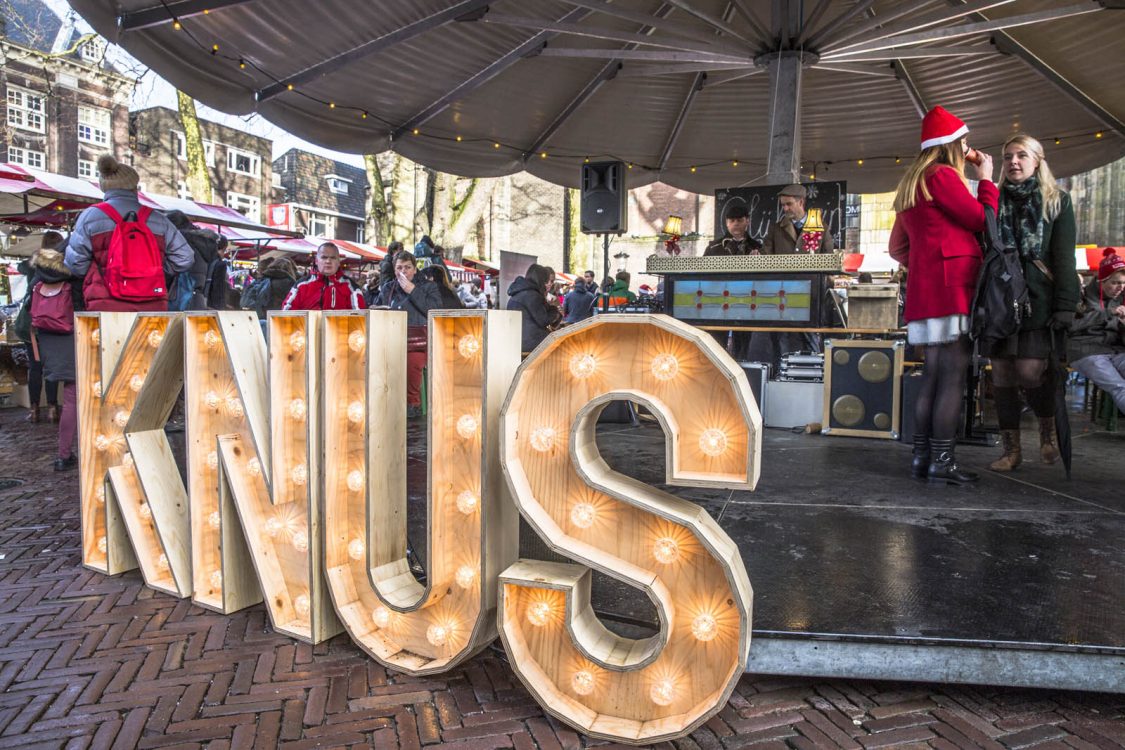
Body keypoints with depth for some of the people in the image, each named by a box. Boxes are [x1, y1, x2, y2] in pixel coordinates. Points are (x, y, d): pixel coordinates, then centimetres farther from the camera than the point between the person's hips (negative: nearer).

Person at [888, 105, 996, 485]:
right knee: (953, 375, -9)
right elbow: (983, 219, -4)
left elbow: (897, 247, 26)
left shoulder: (911, 184, 23)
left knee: (933, 375, 8)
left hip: (924, 289, 9)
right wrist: (986, 179, 9)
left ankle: (921, 457, 9)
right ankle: (942, 461, -9)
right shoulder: (943, 176, -5)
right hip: (953, 285, -9)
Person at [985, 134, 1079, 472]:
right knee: (1002, 374, 1)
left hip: (1037, 301, -2)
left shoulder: (1057, 201, 8)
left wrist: (1065, 305, -9)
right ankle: (1012, 449, 9)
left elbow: (1064, 257, 1)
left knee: (1030, 371, -11)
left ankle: (1048, 425, 19)